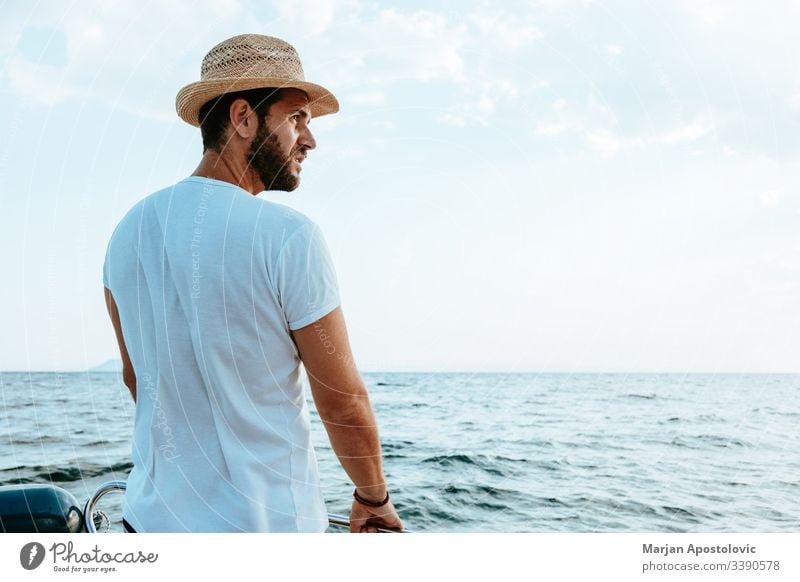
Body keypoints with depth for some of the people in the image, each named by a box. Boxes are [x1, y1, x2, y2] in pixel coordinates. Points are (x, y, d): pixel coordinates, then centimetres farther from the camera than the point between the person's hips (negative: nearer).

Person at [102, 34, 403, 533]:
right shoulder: (288, 237, -19)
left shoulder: (129, 231, 0)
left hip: (153, 516, 6)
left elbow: (136, 378, 10)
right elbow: (343, 401, -13)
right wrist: (374, 498, 4)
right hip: (265, 522, -5)